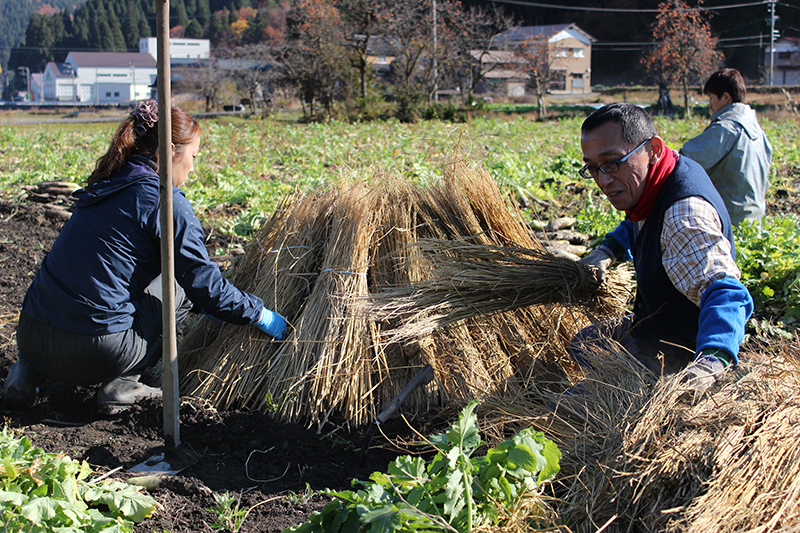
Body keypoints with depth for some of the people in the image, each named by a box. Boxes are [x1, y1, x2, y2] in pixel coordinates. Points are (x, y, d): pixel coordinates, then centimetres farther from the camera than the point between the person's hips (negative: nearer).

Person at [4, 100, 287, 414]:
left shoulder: (109, 186, 18)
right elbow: (203, 280, -5)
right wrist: (260, 314, 11)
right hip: (96, 351, -7)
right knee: (181, 286, 13)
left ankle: (28, 369, 17)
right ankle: (121, 385, 4)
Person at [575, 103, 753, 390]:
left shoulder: (686, 214, -37)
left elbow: (725, 291, -50)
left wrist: (711, 360, -68)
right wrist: (606, 251, 2)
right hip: (652, 324, 10)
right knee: (582, 342, 33)